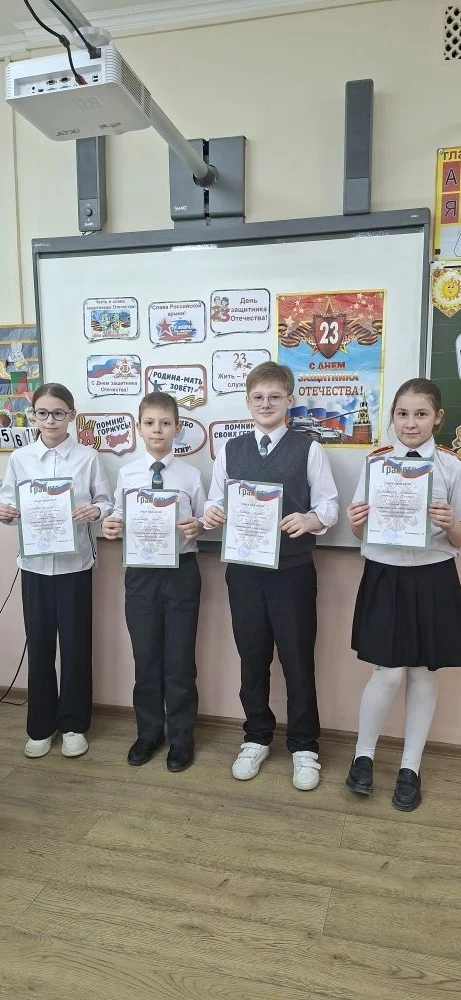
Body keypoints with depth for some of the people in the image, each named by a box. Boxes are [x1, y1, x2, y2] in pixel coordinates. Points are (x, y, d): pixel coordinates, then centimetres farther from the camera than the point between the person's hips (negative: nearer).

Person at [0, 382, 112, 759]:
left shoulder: (88, 457, -2)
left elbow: (107, 502, -1)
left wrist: (96, 511, -22)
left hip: (75, 562, -2)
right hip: (34, 563, 2)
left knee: (76, 644, 7)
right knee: (39, 644, 10)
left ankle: (73, 724, 26)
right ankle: (40, 726, 28)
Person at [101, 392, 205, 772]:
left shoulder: (192, 475, -4)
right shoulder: (126, 474, 1)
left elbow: (203, 524, -1)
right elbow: (120, 521, 5)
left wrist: (198, 527, -23)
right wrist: (111, 527, -16)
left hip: (181, 571, -2)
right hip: (140, 572, 2)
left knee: (179, 658, 9)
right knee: (145, 657, 14)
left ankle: (181, 738, 29)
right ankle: (148, 733, 35)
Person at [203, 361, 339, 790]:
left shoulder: (308, 449, -2)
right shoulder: (230, 450, 8)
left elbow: (329, 505, -3)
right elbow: (216, 500, 10)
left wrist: (310, 520, -23)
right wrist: (211, 514, -12)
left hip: (293, 569, -3)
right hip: (243, 568, 3)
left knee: (297, 659, 7)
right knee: (252, 657, 14)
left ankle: (304, 746, 27)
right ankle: (256, 738, 34)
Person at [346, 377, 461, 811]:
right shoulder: (375, 463, 0)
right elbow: (363, 533, 5)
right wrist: (356, 524, -17)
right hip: (385, 577, 0)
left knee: (423, 673, 11)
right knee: (388, 673, -1)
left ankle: (410, 767, 29)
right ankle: (363, 755, 25)